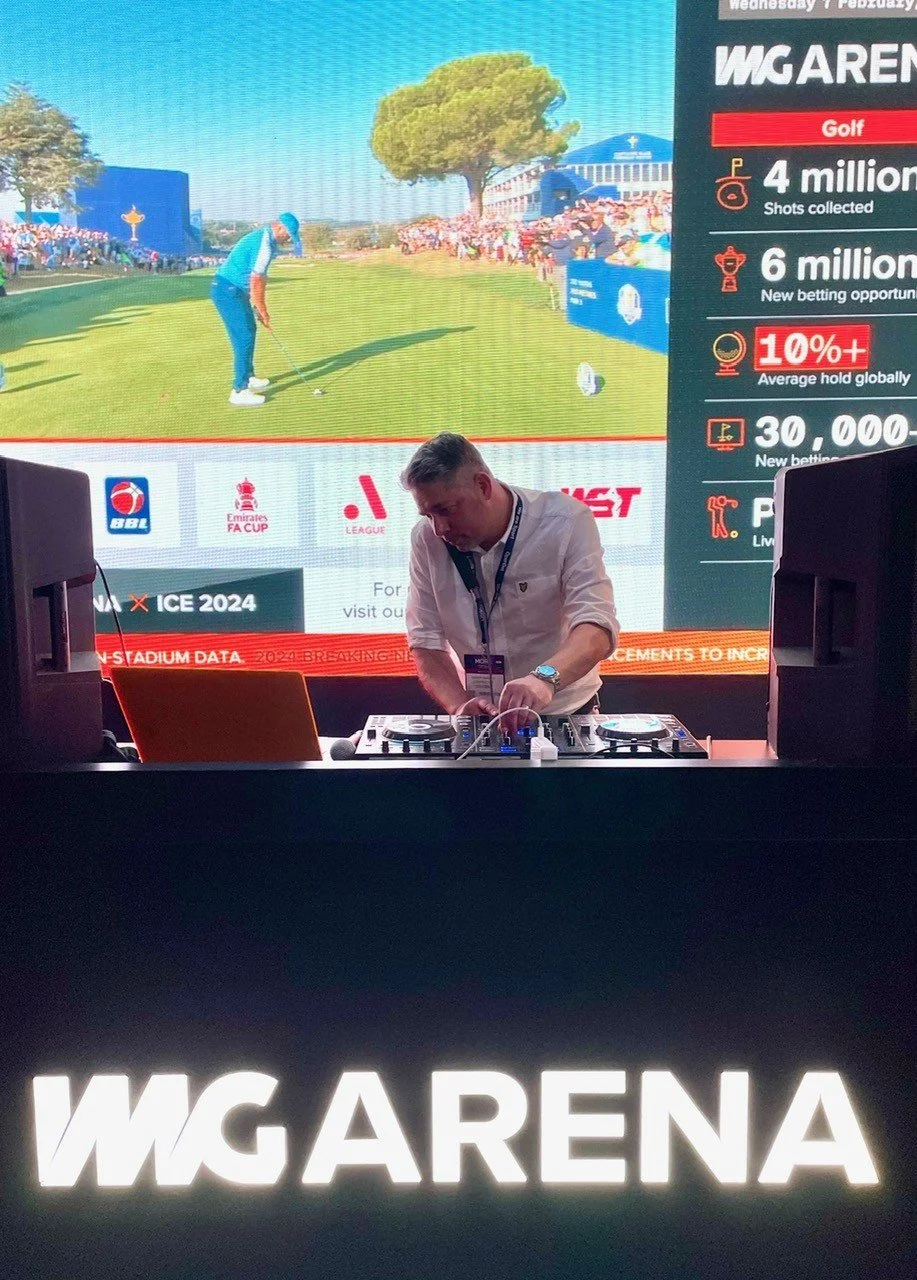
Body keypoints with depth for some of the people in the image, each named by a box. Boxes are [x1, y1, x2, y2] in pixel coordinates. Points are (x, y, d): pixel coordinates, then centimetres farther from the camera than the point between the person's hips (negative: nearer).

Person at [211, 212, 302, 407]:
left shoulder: (264, 238, 13)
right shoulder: (264, 244, -20)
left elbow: (259, 279, 15)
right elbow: (256, 284, -20)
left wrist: (259, 307, 14)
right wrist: (263, 313, -11)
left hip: (234, 290, 10)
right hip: (228, 291, -10)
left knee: (249, 331, 20)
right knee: (244, 337, -10)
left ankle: (248, 377, 33)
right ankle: (239, 390, -9)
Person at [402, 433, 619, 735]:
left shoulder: (566, 521, -12)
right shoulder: (427, 538, -3)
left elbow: (597, 629, -23)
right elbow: (425, 642, -2)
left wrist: (544, 677, -41)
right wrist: (460, 705, -19)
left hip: (564, 717, -3)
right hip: (474, 725, 3)